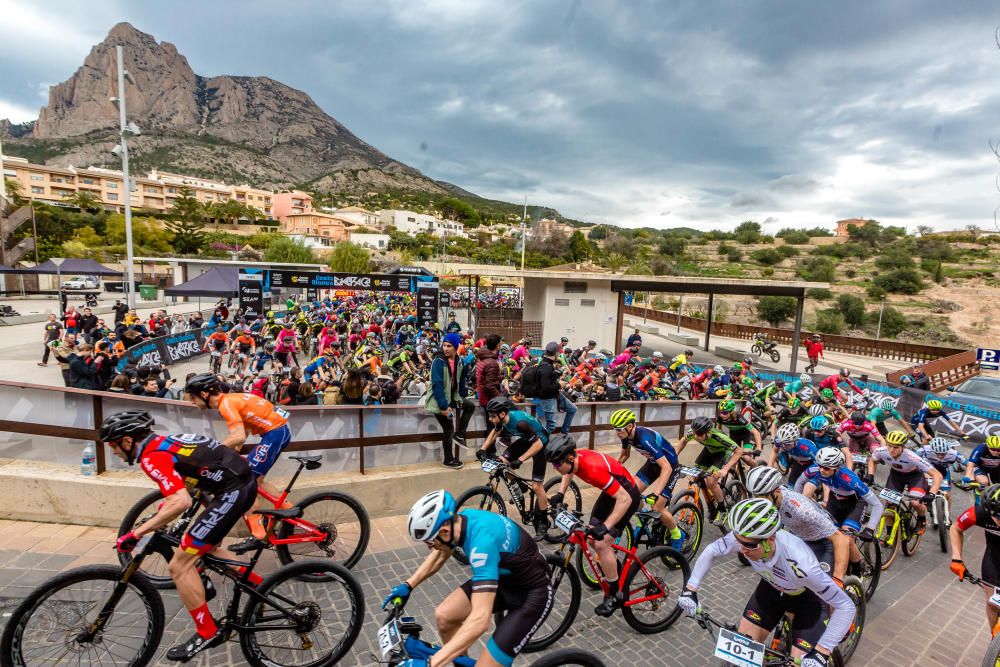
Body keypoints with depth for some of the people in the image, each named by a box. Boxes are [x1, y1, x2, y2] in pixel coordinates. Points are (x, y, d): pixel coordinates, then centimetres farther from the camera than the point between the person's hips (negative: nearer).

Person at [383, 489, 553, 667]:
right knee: (444, 615, -1)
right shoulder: (463, 518, -12)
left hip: (532, 593, -7)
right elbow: (439, 556, 12)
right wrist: (408, 584, 6)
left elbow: (480, 620, -41)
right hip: (504, 576, 8)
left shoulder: (483, 540, -36)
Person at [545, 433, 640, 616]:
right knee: (591, 538, 10)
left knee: (601, 543, -13)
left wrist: (605, 526, -39)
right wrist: (560, 494, 1)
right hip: (611, 492, 8)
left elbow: (625, 499, -36)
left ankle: (615, 595, 5)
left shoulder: (593, 468, -38)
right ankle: (613, 569, 36)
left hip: (626, 496, -8)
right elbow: (569, 473, 14)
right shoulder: (575, 458, -14)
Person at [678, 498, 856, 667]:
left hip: (808, 598, -3)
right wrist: (690, 589, -17)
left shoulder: (800, 563, -43)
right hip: (772, 588, 4)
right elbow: (711, 551, -12)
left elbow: (846, 606, -31)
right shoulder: (744, 538, -31)